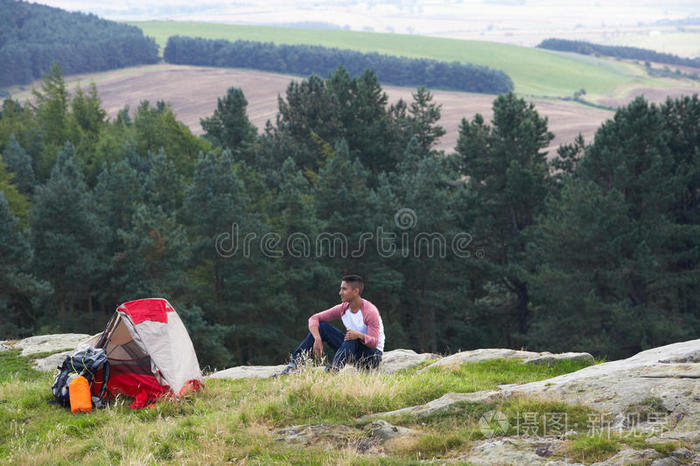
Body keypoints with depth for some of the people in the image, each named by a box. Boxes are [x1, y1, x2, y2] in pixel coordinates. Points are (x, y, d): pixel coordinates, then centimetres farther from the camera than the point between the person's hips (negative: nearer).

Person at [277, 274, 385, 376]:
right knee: (321, 326, -7)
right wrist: (317, 339, -22)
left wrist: (359, 335, -49)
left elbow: (374, 343, -28)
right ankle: (293, 365, -18)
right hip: (352, 350, 6)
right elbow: (314, 318, -4)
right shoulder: (343, 308, -2)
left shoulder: (370, 311, -21)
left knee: (352, 339, -39)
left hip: (373, 355, -6)